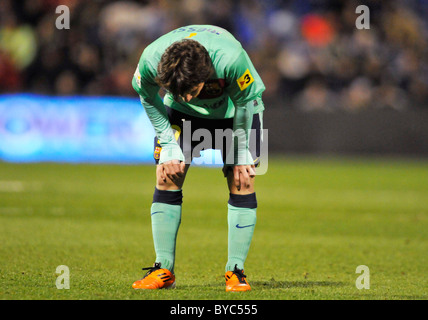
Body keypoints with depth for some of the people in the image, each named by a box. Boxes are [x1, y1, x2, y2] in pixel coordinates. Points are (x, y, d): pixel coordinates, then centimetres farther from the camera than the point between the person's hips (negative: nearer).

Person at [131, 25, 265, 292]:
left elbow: (245, 102, -22)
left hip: (234, 110, -2)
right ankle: (164, 270, -3)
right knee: (167, 177, -10)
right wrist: (169, 145, -11)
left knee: (242, 181, -12)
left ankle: (236, 270, -6)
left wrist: (243, 156, -15)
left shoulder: (232, 59, -42)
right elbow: (149, 99, -10)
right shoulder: (150, 60, -35)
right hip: (183, 115, 2)